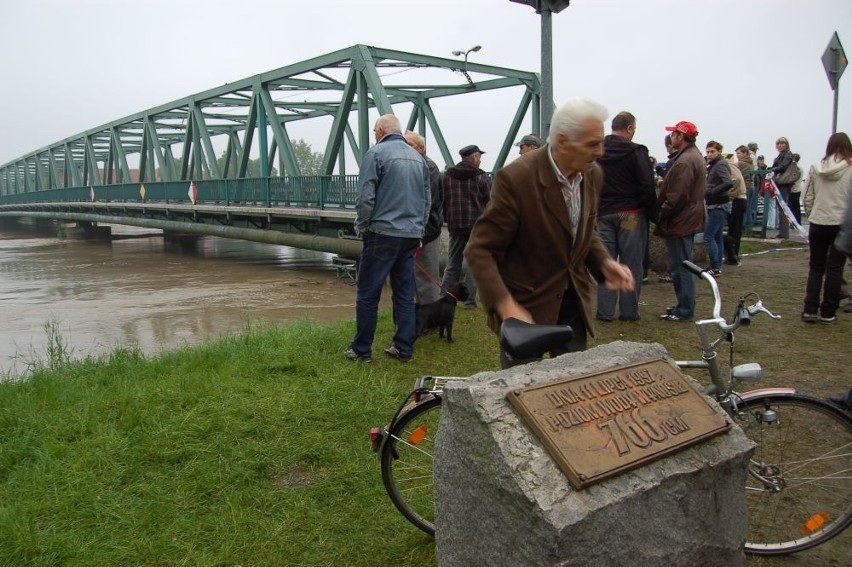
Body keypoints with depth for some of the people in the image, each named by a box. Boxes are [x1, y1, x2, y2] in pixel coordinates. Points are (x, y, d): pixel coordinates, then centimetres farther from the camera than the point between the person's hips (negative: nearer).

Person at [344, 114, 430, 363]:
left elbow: (365, 198, -11)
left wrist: (361, 228, 1)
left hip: (383, 233, -6)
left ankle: (361, 350, 8)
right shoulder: (418, 157, 13)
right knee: (405, 294, 11)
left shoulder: (376, 153, -6)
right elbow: (426, 199, 17)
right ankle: (404, 348, 14)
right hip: (412, 235, 6)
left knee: (368, 294, 2)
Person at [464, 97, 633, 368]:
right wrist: (506, 306, -31)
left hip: (574, 302, 6)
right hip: (525, 306, -6)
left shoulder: (593, 174, -2)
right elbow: (479, 250, -20)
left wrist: (604, 263, -5)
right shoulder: (516, 178, -24)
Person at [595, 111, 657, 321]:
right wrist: (653, 214, -3)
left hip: (604, 215, 5)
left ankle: (605, 311, 8)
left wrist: (594, 212, 11)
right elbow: (647, 187, -12)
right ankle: (629, 311, 6)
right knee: (631, 264, 2)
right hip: (631, 214, -4)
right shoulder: (636, 152, -9)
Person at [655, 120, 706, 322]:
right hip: (689, 219, 11)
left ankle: (685, 311, 2)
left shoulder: (684, 161, -20)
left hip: (679, 221, -11)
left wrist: (662, 214, -14)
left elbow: (677, 196, -25)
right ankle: (684, 305, 27)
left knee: (680, 267, -4)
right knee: (684, 265, 18)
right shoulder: (695, 156, 15)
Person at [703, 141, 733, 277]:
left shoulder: (721, 165, -14)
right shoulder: (713, 165, 14)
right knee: (718, 237, 12)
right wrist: (707, 189, -1)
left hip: (719, 206, -10)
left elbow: (729, 183, -28)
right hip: (716, 205, 10)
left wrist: (711, 191, -23)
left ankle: (715, 268, -7)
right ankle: (717, 267, 19)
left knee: (708, 237, -10)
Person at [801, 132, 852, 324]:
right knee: (835, 269, 6)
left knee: (816, 267, 12)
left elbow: (808, 197, 4)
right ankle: (828, 313, 10)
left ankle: (810, 310, 8)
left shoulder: (816, 168, 0)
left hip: (818, 224, 2)